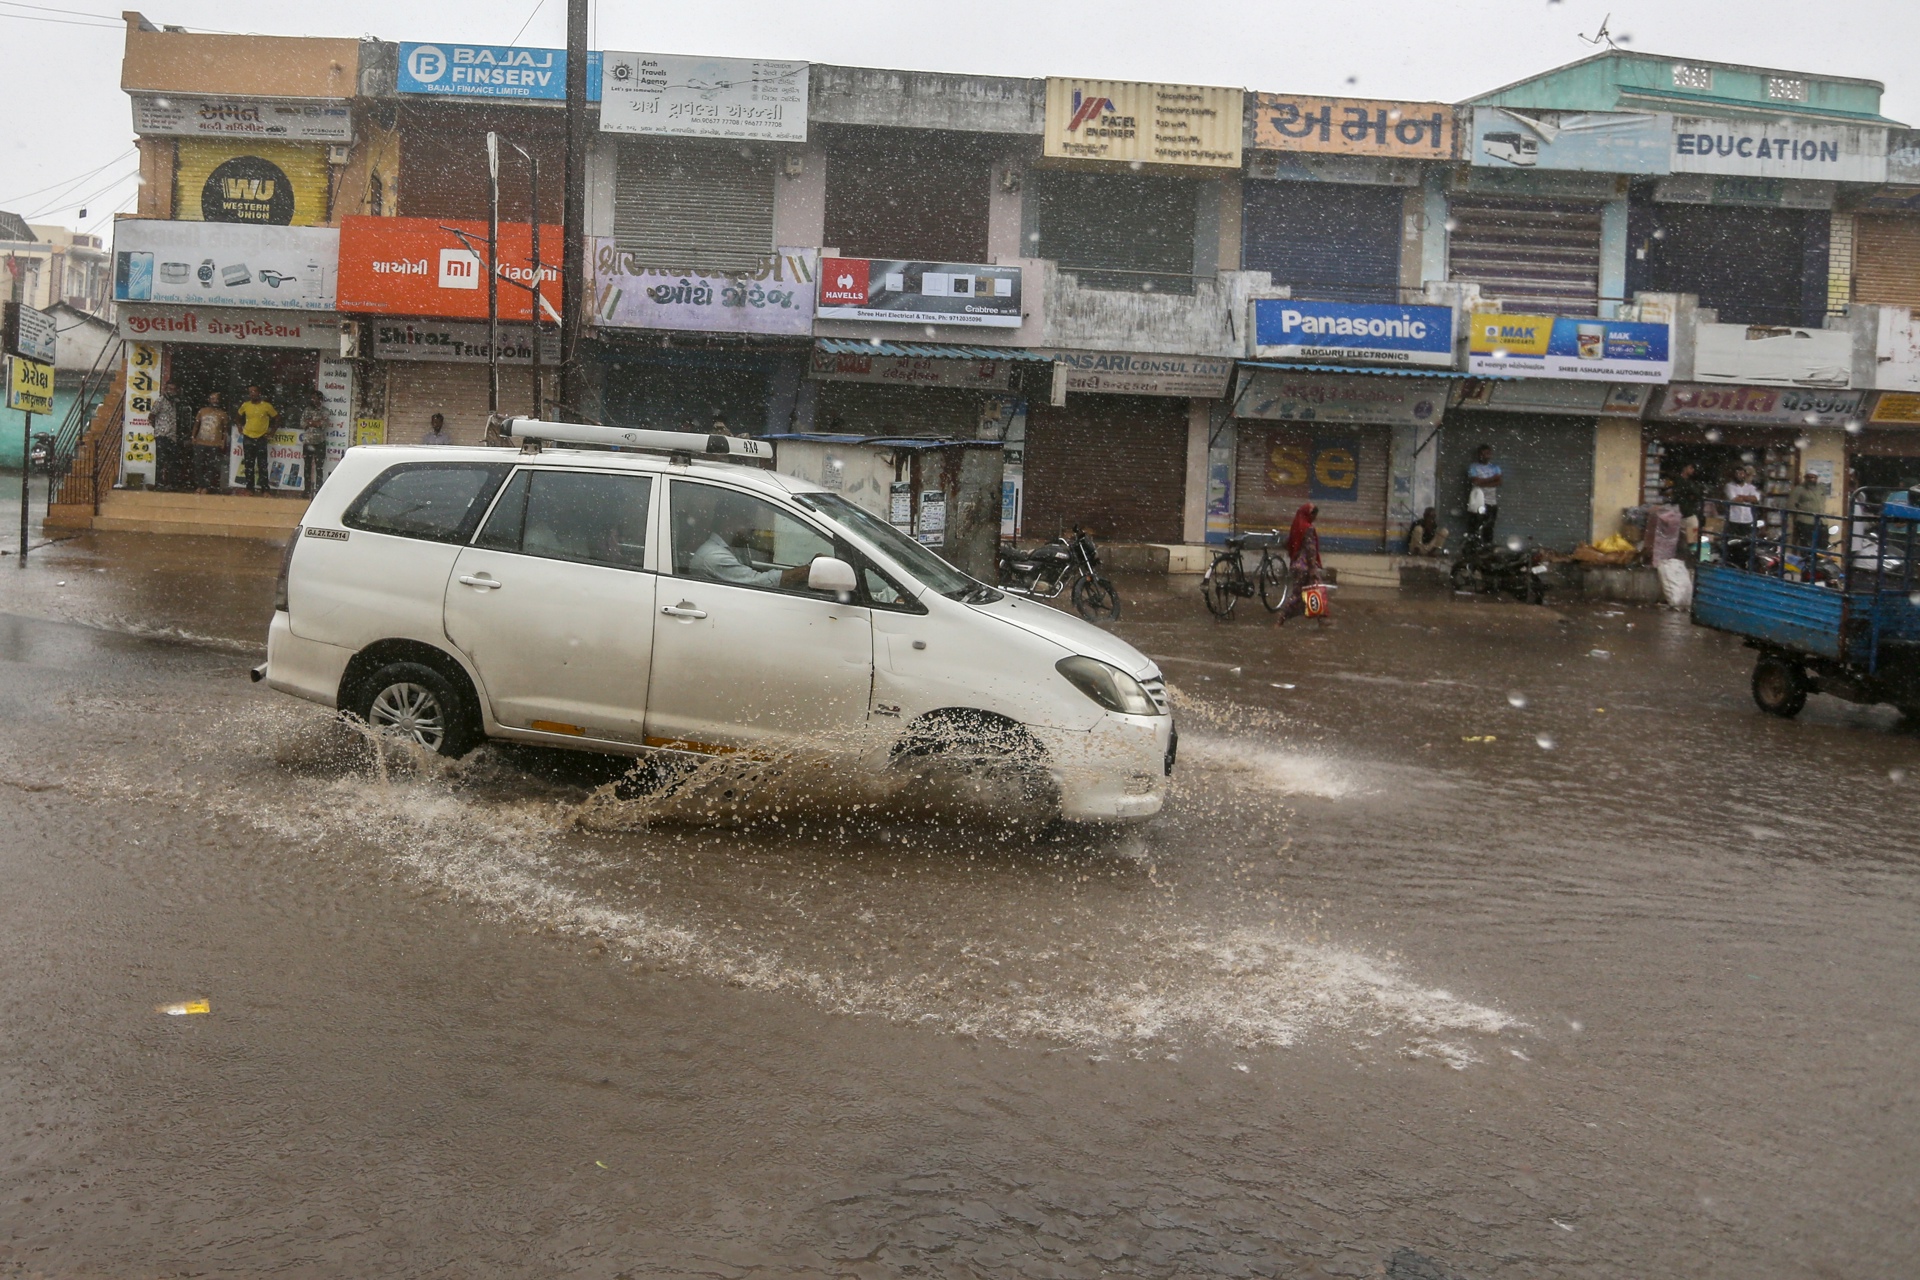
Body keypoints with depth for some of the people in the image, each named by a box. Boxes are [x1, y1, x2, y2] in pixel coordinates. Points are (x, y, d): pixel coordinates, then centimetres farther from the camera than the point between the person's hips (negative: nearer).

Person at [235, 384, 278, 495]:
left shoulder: (266, 406, -3)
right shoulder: (245, 405, 4)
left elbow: (277, 417, 7)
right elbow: (238, 415, 22)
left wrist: (272, 429, 2)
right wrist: (240, 426, 13)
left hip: (261, 438, -3)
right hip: (248, 438, 3)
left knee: (262, 465, -6)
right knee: (248, 464, 5)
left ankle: (265, 489, -5)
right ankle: (249, 488, 10)